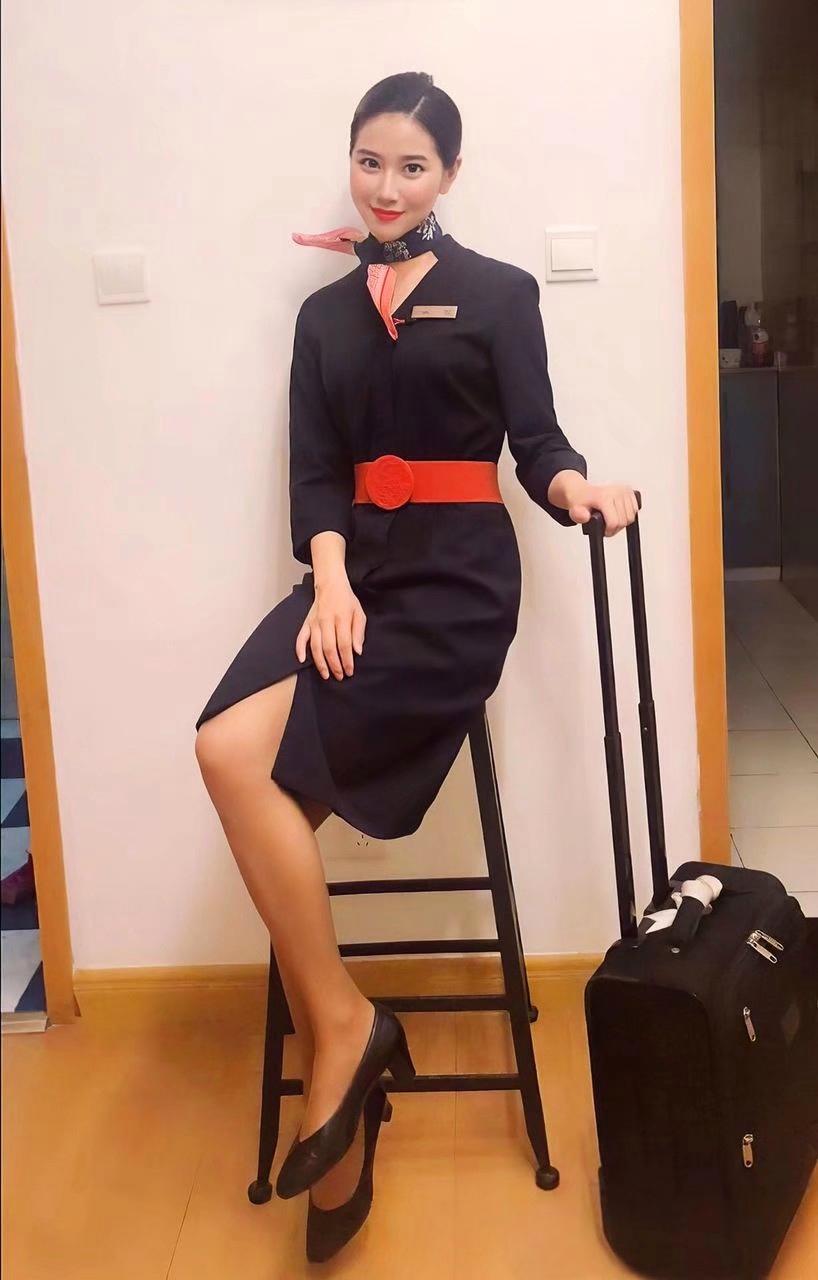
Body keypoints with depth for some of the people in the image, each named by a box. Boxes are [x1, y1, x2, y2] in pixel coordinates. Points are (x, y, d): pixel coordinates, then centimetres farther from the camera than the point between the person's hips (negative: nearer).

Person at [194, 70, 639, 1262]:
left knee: (243, 756, -22)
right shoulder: (325, 314, 17)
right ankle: (343, 1029, -11)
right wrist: (330, 580, -10)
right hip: (357, 569, 5)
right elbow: (315, 471, 8)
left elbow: (535, 441, -1)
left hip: (456, 575, -5)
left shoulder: (499, 293, 6)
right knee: (230, 750, -22)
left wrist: (580, 489, -23)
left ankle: (339, 1027, -6)